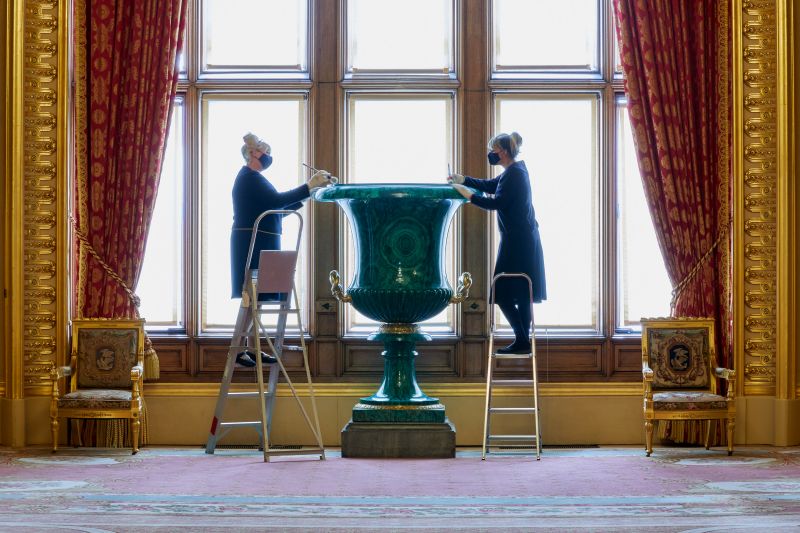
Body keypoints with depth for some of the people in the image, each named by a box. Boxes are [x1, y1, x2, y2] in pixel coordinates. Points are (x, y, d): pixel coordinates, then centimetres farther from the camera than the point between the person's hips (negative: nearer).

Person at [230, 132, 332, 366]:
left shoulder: (253, 178, 20)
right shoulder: (249, 178, -12)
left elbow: (275, 209, 20)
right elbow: (277, 200, -24)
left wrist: (303, 198, 10)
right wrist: (309, 186, -25)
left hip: (261, 245, 10)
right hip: (252, 244, -10)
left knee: (256, 297, 10)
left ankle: (252, 348, 12)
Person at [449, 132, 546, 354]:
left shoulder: (513, 174, -17)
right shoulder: (516, 170, 14)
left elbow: (495, 203, -22)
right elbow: (490, 185, 24)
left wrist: (469, 195, -14)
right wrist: (463, 179, 16)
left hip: (517, 242, -10)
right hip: (525, 240, 10)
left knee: (504, 294, -6)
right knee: (522, 293, 12)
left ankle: (522, 340, -6)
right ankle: (523, 341, 15)